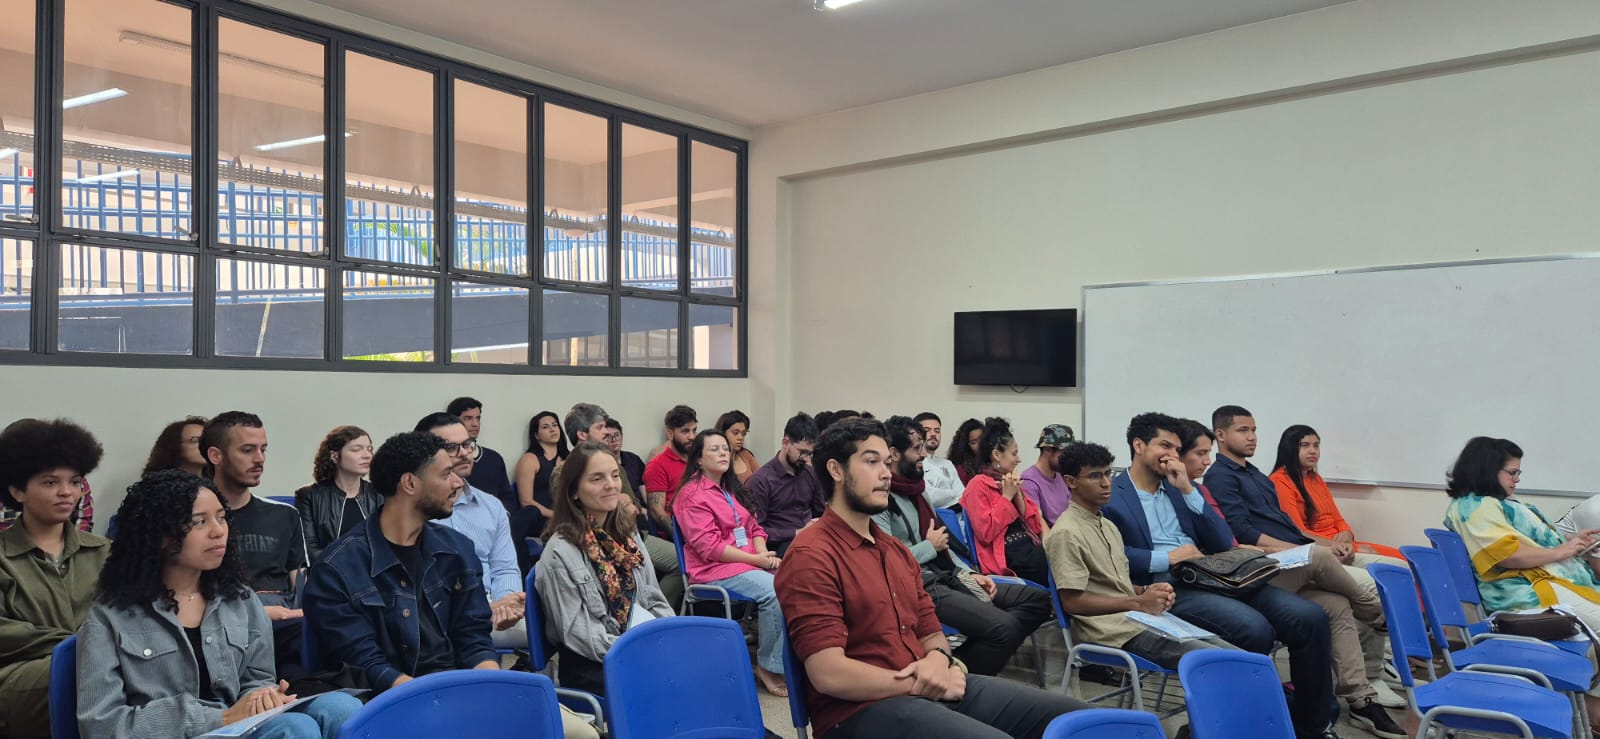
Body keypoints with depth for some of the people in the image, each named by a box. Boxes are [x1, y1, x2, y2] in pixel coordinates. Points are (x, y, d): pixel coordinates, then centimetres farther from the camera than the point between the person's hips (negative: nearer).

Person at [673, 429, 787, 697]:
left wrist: (764, 554, -5)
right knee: (775, 591, -29)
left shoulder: (731, 489, 19)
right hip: (714, 570, -7)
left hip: (750, 562, 7)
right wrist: (756, 559, -15)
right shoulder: (692, 494, -6)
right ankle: (768, 667, -13)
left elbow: (753, 527, 17)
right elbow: (709, 547, -13)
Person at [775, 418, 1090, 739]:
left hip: (933, 688, 8)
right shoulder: (811, 556, -12)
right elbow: (828, 674, -18)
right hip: (863, 707, -8)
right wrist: (920, 684, -10)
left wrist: (939, 660, -6)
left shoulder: (896, 550, 18)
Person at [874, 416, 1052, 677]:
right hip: (922, 587, -10)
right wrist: (930, 546, -8)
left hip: (948, 577, 10)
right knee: (1003, 627, -28)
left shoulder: (916, 490, 19)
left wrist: (969, 574, 10)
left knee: (1038, 600, 4)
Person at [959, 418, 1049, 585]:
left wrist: (1018, 495, 2)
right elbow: (985, 533, -15)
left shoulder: (1011, 483, 19)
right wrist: (1006, 497, -8)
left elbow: (1036, 526, 14)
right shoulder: (978, 485, -2)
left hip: (1030, 548, 7)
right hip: (1007, 557, -7)